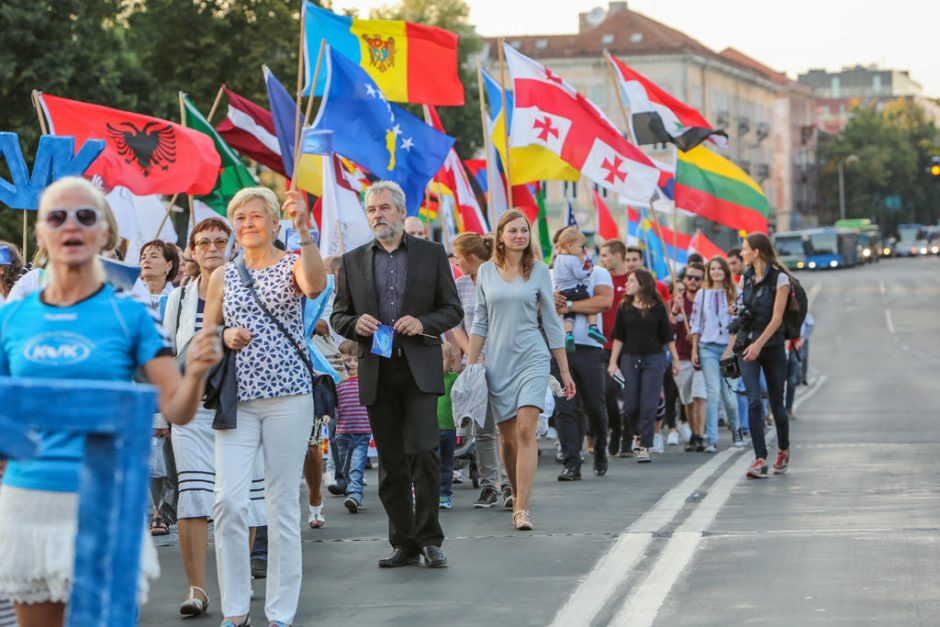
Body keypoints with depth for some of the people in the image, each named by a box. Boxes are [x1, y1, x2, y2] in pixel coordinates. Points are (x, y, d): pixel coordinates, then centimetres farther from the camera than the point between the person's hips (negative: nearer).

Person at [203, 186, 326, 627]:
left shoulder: (292, 265, 2)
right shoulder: (222, 276, 12)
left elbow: (315, 286, -22)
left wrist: (303, 229, -32)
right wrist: (226, 336, -3)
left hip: (287, 396, -3)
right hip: (237, 400, 3)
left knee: (283, 504, 1)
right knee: (228, 501, -8)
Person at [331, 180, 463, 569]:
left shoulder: (432, 254, 6)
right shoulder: (353, 262, 11)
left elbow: (453, 309, 7)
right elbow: (338, 315, 14)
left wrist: (423, 324, -12)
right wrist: (356, 324, -9)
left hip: (420, 370, -2)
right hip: (376, 373, 3)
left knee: (423, 450, -13)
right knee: (390, 462, 5)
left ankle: (429, 538, -2)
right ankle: (404, 544, 12)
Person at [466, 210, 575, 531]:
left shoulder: (538, 271, 3)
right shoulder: (486, 271, 6)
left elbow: (552, 323, 5)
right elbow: (480, 323, 11)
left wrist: (565, 371, 5)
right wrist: (470, 366, 5)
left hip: (532, 359, -2)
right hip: (498, 362, 2)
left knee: (526, 431, -14)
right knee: (507, 437, 5)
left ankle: (522, 508, -17)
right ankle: (516, 497, 21)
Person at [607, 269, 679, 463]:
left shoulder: (658, 307, 1)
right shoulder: (624, 308, 5)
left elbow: (667, 336, 6)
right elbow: (618, 337, 6)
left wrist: (675, 359, 7)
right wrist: (613, 361, 1)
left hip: (653, 359, -2)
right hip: (629, 358, 2)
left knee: (648, 405, -6)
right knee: (631, 405, 1)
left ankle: (644, 447, -3)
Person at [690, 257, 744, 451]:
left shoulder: (735, 293, 5)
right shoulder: (702, 294, 9)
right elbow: (695, 323, 10)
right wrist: (694, 350, 6)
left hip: (729, 347, 0)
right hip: (708, 347, 0)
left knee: (729, 394, 0)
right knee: (713, 393, -8)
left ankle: (735, 429, 26)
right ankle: (711, 438, -6)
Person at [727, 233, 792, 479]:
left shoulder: (780, 278, -8)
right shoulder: (746, 277, 9)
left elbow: (777, 318, -14)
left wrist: (759, 344, -23)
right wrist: (731, 346, 11)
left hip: (772, 346, -4)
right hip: (748, 346, 4)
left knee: (776, 403, 7)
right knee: (754, 401, -11)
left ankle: (783, 450, 32)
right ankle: (760, 459, -15)